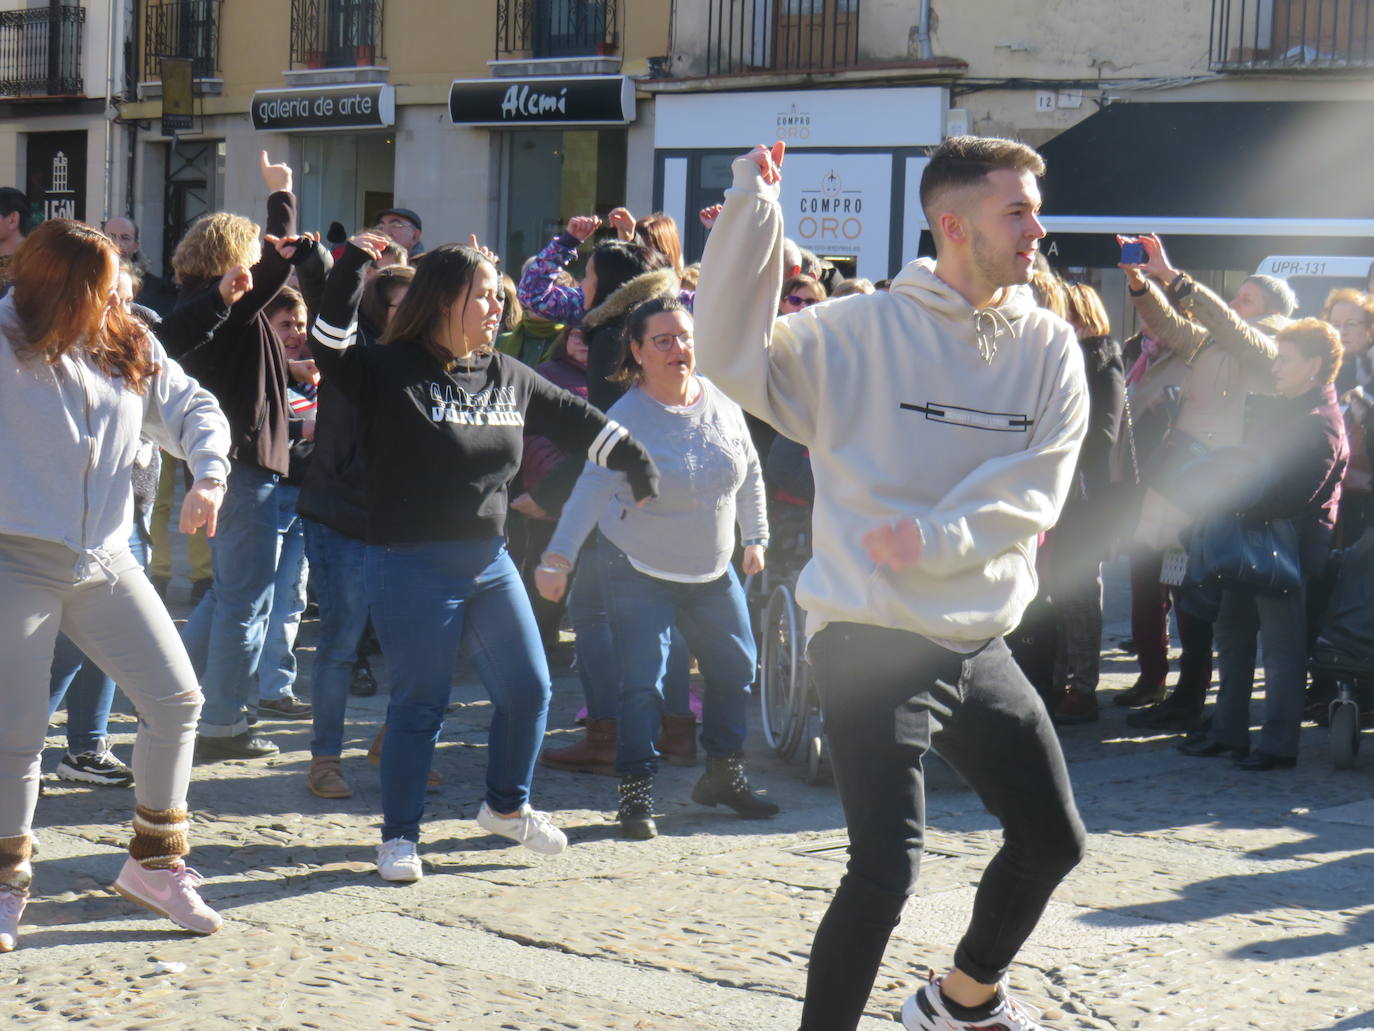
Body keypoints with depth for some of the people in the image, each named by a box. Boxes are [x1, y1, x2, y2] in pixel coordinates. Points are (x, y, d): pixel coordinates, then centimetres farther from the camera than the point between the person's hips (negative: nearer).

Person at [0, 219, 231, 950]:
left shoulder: (131, 347, 6)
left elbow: (193, 409, 12)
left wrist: (209, 475, -4)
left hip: (106, 561, 5)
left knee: (176, 700, 0)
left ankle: (154, 862, 17)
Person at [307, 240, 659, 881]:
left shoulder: (507, 376, 9)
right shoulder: (391, 371, -10)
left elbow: (576, 421, 20)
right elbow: (330, 352, -25)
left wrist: (638, 467, 25)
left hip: (488, 561, 7)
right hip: (411, 569, -6)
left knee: (529, 688, 10)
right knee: (419, 703, -1)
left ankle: (507, 806, 33)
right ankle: (398, 836, 14)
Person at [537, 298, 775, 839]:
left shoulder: (721, 403, -4)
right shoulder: (626, 418, -19)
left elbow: (749, 474, 10)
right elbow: (590, 490, -27)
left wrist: (755, 537, 12)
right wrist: (558, 557, -35)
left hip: (713, 572, 6)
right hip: (639, 573, -6)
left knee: (736, 668, 12)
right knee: (642, 683, -11)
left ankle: (724, 775, 30)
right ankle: (635, 794, 0)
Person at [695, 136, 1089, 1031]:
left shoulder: (1051, 347, 4)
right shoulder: (863, 331, -7)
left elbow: (1033, 493, -3)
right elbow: (736, 357, -17)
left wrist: (936, 539, -18)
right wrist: (754, 210, -23)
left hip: (982, 645, 6)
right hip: (872, 641, -6)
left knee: (1054, 840, 17)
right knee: (887, 867, -16)